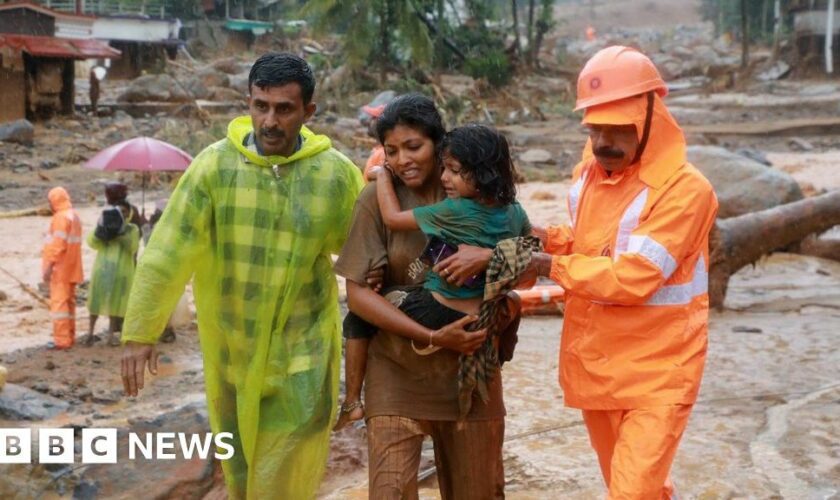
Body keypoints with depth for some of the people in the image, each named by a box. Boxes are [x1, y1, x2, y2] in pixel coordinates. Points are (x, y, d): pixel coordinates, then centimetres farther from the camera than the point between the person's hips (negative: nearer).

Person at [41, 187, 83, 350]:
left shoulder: (61, 217, -15)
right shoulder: (75, 216, 15)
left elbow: (58, 244, -21)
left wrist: (49, 266, -20)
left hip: (60, 269, -10)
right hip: (72, 268, 10)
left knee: (59, 302, -8)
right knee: (69, 302, 14)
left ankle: (62, 339, -10)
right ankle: (69, 337, 18)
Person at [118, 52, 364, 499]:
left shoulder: (338, 175, -9)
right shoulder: (214, 165, -11)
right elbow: (167, 252, -11)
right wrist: (140, 331, -13)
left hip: (301, 351, -1)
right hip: (228, 348, 1)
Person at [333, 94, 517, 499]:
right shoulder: (377, 199, -7)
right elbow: (358, 294, -10)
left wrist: (489, 256, -22)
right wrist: (433, 338, -17)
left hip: (469, 368, 2)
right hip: (398, 371, -2)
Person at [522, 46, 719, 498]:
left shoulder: (684, 189, -20)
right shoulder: (587, 174, 4)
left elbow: (631, 278, -25)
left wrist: (549, 266, -16)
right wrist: (547, 240, -1)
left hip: (656, 372, -7)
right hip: (594, 364, 7)